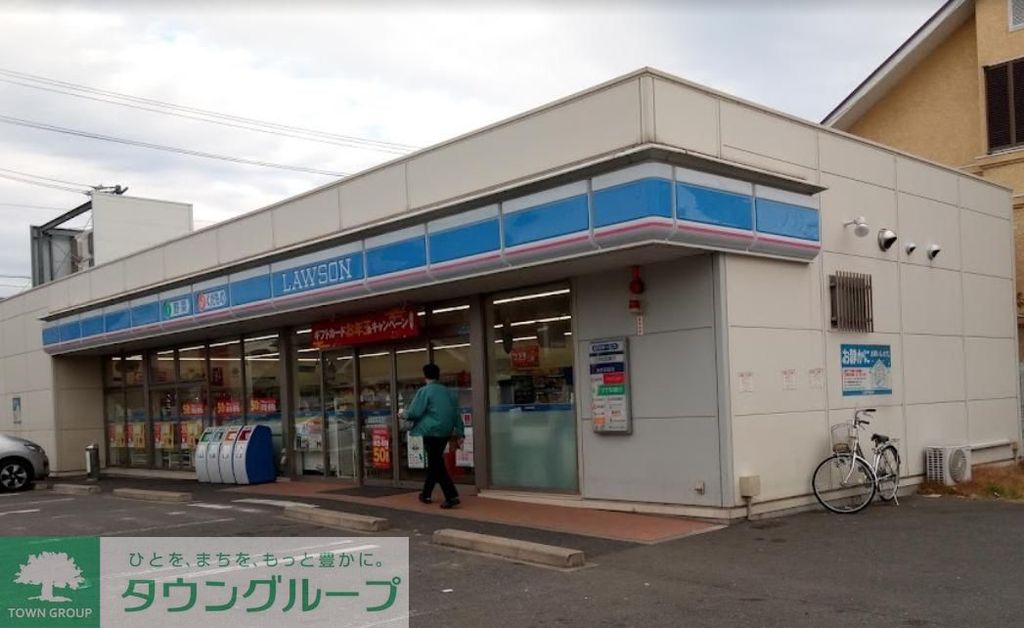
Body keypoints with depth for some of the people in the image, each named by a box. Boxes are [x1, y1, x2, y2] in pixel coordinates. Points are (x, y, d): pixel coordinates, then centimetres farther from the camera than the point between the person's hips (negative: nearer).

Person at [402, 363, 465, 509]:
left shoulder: (424, 391, -8)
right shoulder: (448, 392, 11)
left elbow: (413, 413, -10)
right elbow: (457, 414, 10)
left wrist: (403, 413, 11)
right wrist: (460, 433, 13)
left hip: (432, 432, -7)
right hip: (446, 432, 7)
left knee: (437, 464, -4)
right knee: (434, 463, 19)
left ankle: (452, 496, -14)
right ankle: (426, 494, 31)